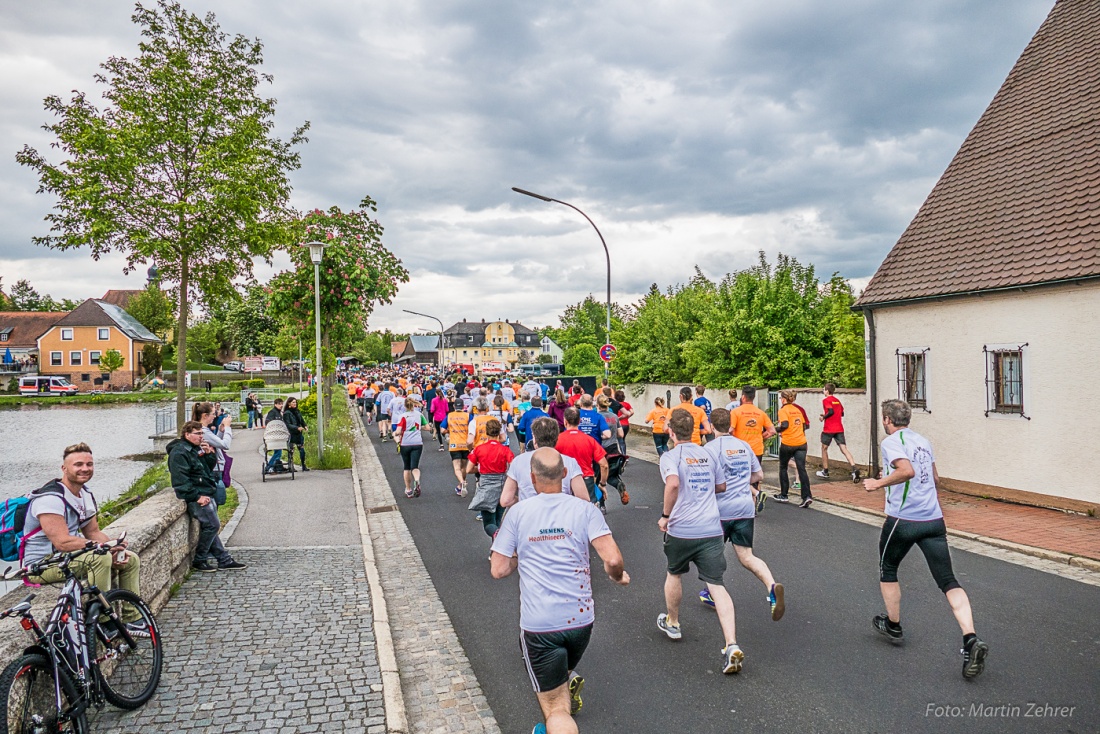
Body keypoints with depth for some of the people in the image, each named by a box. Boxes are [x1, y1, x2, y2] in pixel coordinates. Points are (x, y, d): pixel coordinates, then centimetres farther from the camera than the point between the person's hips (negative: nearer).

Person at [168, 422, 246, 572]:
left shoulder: (196, 449, 17)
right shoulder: (179, 453, -14)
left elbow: (210, 468, 20)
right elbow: (181, 480, -21)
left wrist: (209, 454, 2)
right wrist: (197, 496, -23)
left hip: (205, 494, 10)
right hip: (197, 496, -10)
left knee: (210, 526, 11)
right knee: (212, 525, -12)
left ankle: (224, 560, 14)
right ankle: (198, 561, 0)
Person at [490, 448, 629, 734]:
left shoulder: (517, 512, -4)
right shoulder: (585, 509, -4)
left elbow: (498, 570, -3)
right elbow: (613, 559, -14)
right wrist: (618, 575, 8)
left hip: (539, 625, -2)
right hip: (581, 619, 3)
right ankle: (570, 682, 14)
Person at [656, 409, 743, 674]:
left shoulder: (671, 456, -6)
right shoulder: (707, 454, 13)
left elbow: (673, 483, -25)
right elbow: (721, 486, 23)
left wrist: (665, 515, -13)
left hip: (681, 530, -3)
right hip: (712, 530, 3)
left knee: (674, 574, 23)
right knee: (716, 585, 1)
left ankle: (672, 623, 42)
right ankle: (732, 645, -13)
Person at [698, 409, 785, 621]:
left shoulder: (710, 448, -10)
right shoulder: (744, 446, 9)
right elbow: (759, 474, 18)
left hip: (721, 509, -4)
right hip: (745, 508, 5)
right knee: (746, 556, 7)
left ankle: (713, 594, 31)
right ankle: (772, 587, -17)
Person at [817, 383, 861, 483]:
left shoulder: (826, 400, -7)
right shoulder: (837, 400, 15)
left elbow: (831, 411, -21)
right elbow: (842, 413, 19)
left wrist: (823, 417, -5)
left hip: (828, 429, -6)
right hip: (839, 429, 6)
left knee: (824, 448, 13)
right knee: (844, 449, -4)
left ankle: (825, 472, 20)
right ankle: (854, 469, -24)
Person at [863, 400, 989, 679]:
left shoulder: (891, 441, -7)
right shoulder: (923, 441, 16)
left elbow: (907, 470, -26)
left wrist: (880, 483, -14)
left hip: (902, 520, -6)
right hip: (933, 520, 6)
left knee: (887, 571, 19)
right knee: (948, 582, 0)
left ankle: (893, 625, 32)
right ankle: (971, 641, -16)